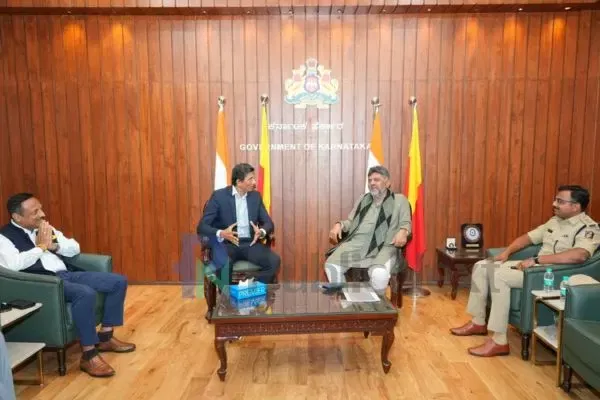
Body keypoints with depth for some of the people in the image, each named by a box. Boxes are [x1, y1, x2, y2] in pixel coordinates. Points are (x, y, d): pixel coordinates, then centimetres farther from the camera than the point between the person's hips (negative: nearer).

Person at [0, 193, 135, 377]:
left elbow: (75, 248, 18)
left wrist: (54, 245, -1)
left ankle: (105, 336, 6)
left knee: (119, 281, -3)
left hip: (67, 274, 8)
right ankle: (88, 355, -24)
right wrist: (41, 246, -11)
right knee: (86, 293, -37)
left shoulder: (44, 228, 18)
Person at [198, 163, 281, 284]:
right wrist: (221, 234, -29)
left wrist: (262, 232, -16)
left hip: (250, 243, 4)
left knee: (274, 261, -23)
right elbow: (202, 227, -8)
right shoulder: (219, 196, -5)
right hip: (226, 243, -4)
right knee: (224, 264, -37)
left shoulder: (255, 196, 9)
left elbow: (268, 222, 9)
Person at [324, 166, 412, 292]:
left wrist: (402, 231, -18)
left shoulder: (400, 200, 14)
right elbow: (350, 221, 25)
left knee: (379, 273, -36)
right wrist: (339, 225, 3)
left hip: (383, 246, -4)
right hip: (356, 242, 4)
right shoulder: (362, 199, 26)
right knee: (331, 265, -21)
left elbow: (405, 223, 6)